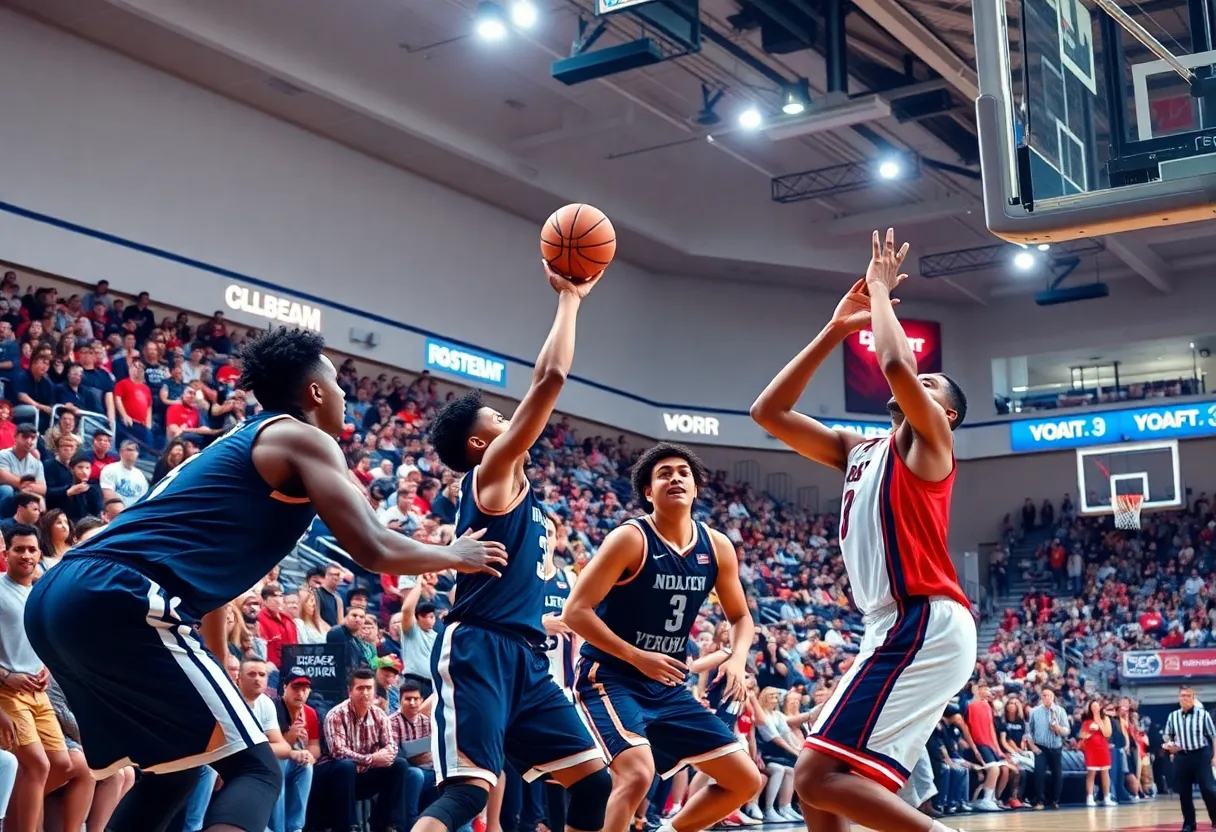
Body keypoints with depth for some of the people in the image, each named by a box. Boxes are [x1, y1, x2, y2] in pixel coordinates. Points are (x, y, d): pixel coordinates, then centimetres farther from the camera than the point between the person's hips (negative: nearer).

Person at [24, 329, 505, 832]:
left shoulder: (235, 443, 30)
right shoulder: (304, 438, 4)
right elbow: (374, 550, -3)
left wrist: (218, 672, 43)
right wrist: (455, 555, 16)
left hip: (56, 596, 9)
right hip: (119, 599, -9)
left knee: (174, 768, 25)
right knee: (254, 769, -5)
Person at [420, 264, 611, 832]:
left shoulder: (514, 483, 21)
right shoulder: (491, 472, -4)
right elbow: (550, 378, -7)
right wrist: (569, 298, -1)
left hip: (523, 656, 10)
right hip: (478, 649, -9)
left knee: (593, 780, 8)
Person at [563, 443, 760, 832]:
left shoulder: (717, 547, 2)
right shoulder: (630, 538, -16)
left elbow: (740, 616, 15)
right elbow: (576, 611, -19)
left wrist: (737, 659, -6)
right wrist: (639, 657, -24)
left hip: (669, 686, 7)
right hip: (609, 677, -7)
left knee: (746, 781, 7)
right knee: (638, 773, -31)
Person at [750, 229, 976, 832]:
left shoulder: (929, 439, 1)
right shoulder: (856, 450, 22)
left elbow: (896, 363, -20)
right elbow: (767, 412, 18)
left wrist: (881, 290, -2)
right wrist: (836, 329, 17)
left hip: (926, 627, -9)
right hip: (898, 629, 9)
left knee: (819, 776, -18)